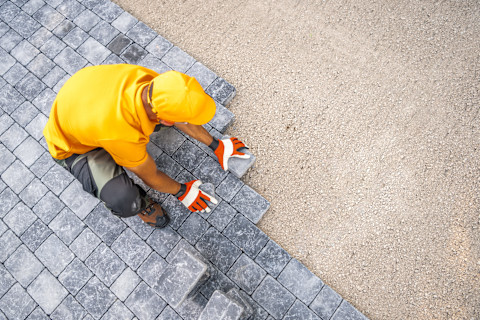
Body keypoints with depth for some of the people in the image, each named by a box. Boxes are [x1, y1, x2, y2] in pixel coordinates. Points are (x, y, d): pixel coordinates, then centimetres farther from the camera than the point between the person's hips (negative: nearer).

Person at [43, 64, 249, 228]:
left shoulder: (150, 80, -28)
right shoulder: (122, 136, -44)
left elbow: (183, 121, -6)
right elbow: (151, 177, -22)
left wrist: (216, 145, 4)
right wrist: (182, 192, -3)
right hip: (72, 146, -5)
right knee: (124, 200, -28)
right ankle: (138, 204, 8)